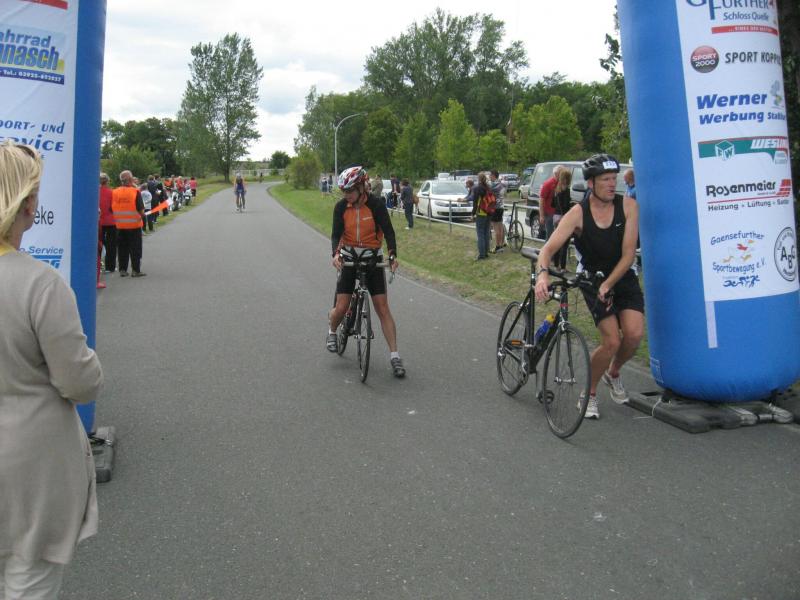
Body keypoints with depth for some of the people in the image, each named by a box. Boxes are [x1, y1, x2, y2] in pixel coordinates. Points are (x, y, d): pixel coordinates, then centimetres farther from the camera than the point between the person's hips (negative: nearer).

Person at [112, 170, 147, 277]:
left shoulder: (115, 192, 1)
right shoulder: (135, 192, -12)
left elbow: (112, 209, 5)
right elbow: (140, 210, -13)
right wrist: (142, 215, 7)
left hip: (120, 225, 4)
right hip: (134, 225, -4)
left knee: (122, 248, 13)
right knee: (135, 248, 4)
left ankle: (122, 270, 16)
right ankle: (136, 270, 5)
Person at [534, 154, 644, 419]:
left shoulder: (628, 206, -11)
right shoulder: (577, 213, -16)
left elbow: (628, 254, -14)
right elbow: (548, 248, -26)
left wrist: (608, 285, -24)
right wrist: (542, 273, -46)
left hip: (623, 278, 2)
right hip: (593, 280, -2)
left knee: (635, 333, -18)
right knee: (612, 342, -15)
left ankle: (613, 373, 16)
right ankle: (590, 393, 10)